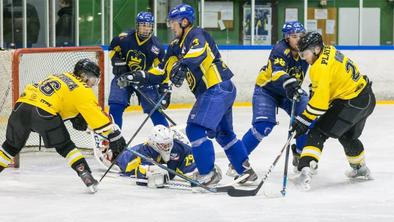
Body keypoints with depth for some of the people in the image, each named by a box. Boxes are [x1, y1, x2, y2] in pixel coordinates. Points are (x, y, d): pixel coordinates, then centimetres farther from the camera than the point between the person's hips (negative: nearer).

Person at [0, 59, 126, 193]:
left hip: (22, 105, 6)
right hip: (43, 113, -6)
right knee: (64, 146, 8)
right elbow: (96, 115, 3)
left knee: (12, 145, 21)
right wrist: (114, 135, 4)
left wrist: (75, 118, 29)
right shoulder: (82, 91, 7)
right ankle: (85, 174, -2)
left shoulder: (62, 77, 29)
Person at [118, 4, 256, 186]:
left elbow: (200, 51, -32)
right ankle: (246, 171, 26)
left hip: (218, 88, -10)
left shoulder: (196, 34, -8)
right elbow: (162, 72, 18)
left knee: (195, 129, -13)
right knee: (224, 133, 18)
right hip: (222, 90, 10)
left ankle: (208, 173, -9)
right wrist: (138, 77, 9)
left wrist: (183, 64, -47)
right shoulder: (176, 46, 18)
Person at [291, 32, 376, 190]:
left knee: (318, 133, -10)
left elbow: (320, 100, -25)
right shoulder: (328, 51, 5)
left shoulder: (321, 67, -21)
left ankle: (306, 170, -26)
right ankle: (360, 169, 51)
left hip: (351, 103, -9)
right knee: (348, 136, 31)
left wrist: (303, 121, -21)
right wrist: (314, 88, 19)